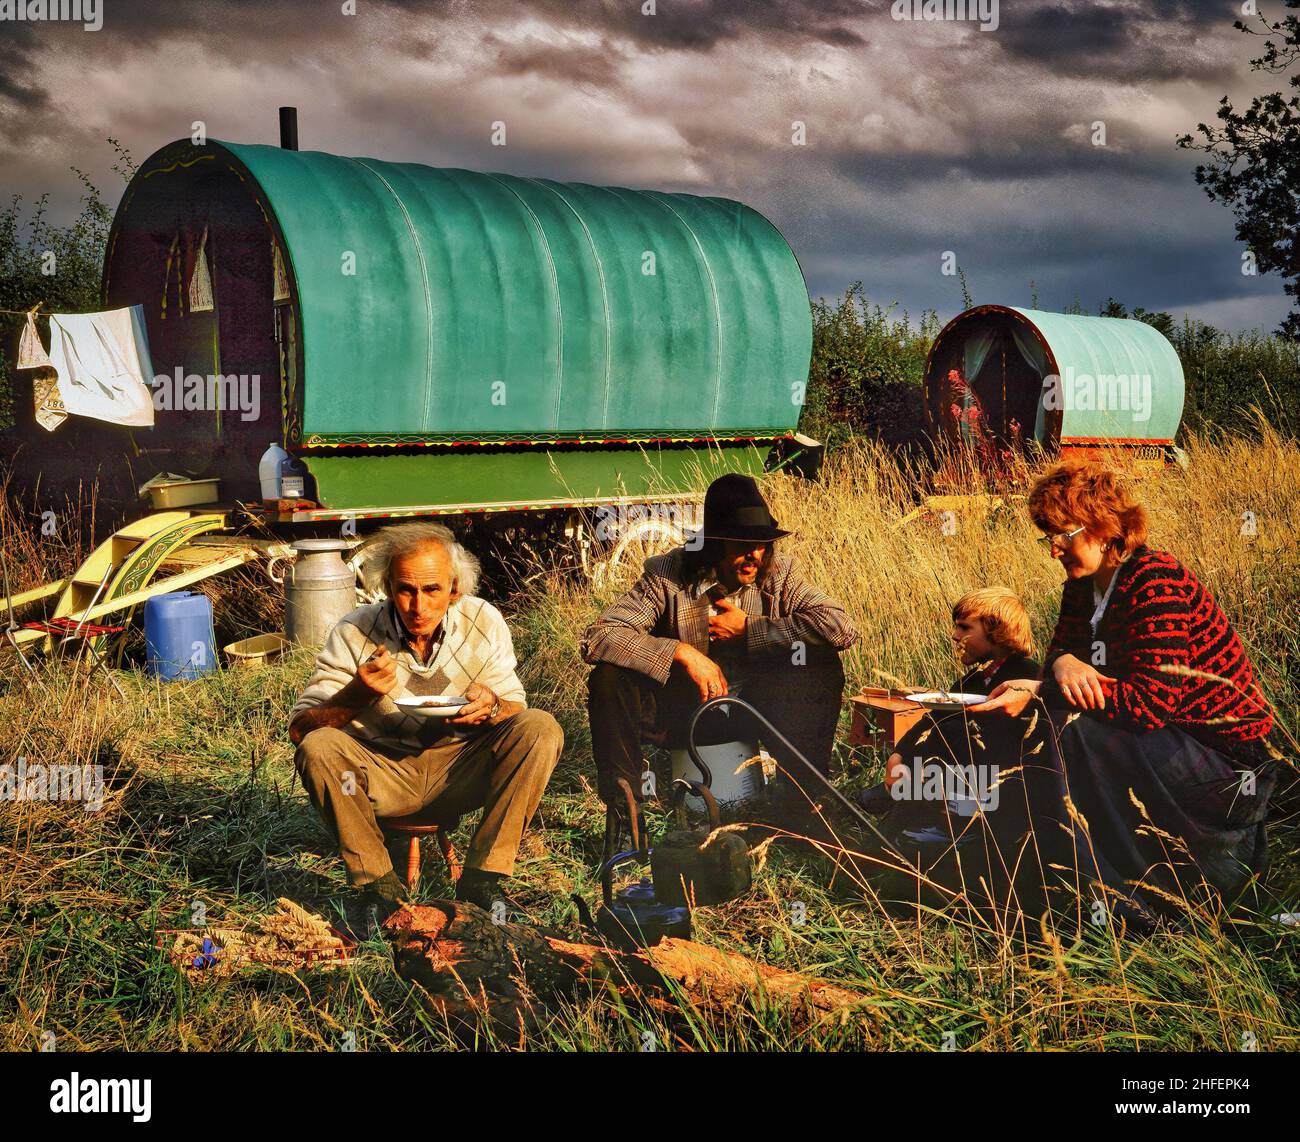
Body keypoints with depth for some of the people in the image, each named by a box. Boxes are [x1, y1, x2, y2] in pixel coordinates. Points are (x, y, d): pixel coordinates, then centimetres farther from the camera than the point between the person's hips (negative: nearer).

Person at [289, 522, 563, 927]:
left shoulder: (484, 622, -9)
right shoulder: (354, 633, -14)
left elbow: (517, 710, -3)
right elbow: (300, 729, -16)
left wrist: (491, 706, -28)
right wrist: (357, 694, -35)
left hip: (461, 772, 1)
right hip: (383, 774, -1)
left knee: (542, 729, -22)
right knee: (318, 748, -29)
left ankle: (482, 876, -16)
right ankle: (378, 883, -13)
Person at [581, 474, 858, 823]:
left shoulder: (779, 572, -10)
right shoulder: (667, 576, -16)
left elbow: (840, 627, -24)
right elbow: (597, 639, -25)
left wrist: (748, 627, -21)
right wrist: (682, 652, -33)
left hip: (753, 710, 1)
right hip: (679, 712, -1)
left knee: (821, 663, -23)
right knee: (608, 678, -28)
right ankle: (624, 811, -13)